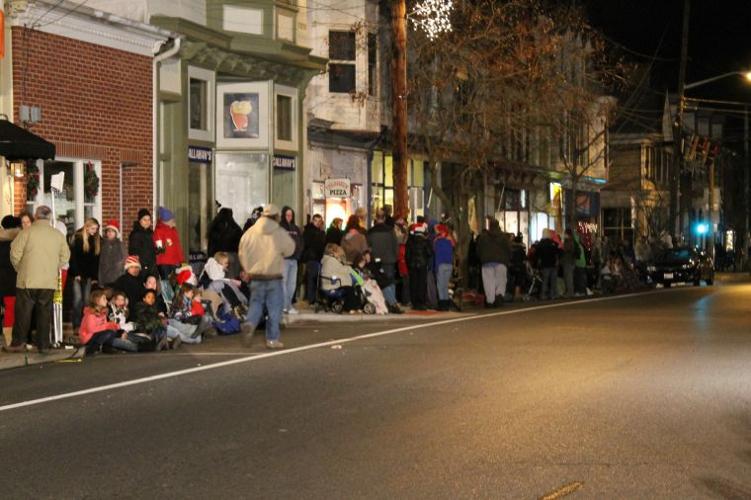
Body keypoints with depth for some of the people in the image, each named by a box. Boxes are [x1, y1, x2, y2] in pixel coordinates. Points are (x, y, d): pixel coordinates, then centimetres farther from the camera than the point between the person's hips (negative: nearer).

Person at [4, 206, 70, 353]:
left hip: (27, 280, -3)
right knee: (44, 312, 8)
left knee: (23, 312, 5)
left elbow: (15, 254, -6)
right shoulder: (58, 235, 3)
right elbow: (65, 256, 6)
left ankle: (18, 343, 7)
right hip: (49, 282, 3)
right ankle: (43, 344, 10)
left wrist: (19, 269, 11)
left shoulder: (27, 232, -8)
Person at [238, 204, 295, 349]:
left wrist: (248, 269, 20)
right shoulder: (280, 233, -10)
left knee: (256, 303, 15)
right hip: (274, 277, -3)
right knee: (274, 307, 6)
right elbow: (289, 250, 1)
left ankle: (250, 323, -14)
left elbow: (242, 253, 7)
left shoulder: (250, 232, 1)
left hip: (255, 276, 3)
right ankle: (272, 339, 7)